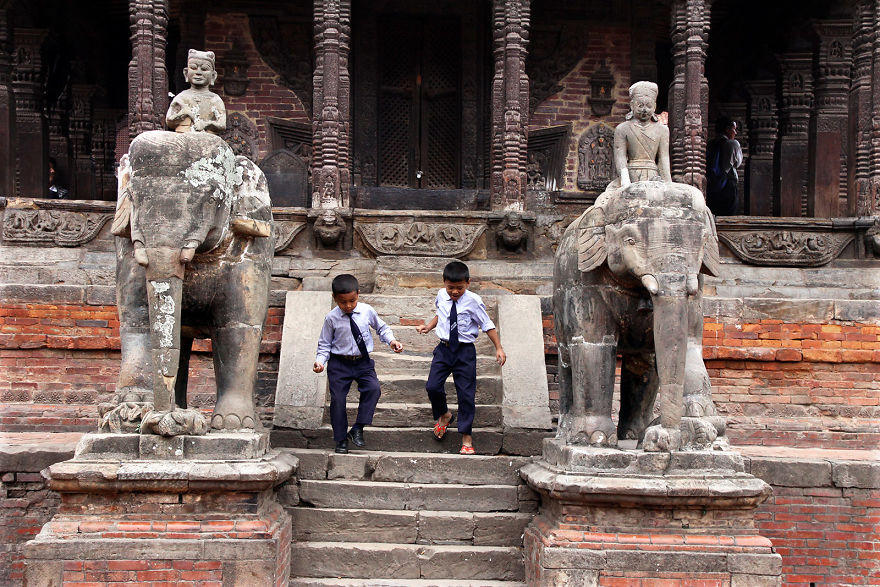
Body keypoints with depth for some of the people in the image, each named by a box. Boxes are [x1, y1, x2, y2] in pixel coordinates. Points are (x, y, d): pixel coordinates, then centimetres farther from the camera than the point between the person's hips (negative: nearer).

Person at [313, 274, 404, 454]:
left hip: (363, 362, 1)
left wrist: (391, 340, -4)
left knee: (373, 388, -22)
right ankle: (341, 439, 14)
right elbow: (324, 344, 1)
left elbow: (381, 328, 13)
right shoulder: (332, 318, -8)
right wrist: (320, 361, -15)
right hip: (339, 364, -1)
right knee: (337, 399, -2)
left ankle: (358, 429, -10)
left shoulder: (367, 311, -5)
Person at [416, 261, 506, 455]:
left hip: (465, 351, -4)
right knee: (433, 386, -3)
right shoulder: (441, 296, 2)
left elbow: (488, 325, -6)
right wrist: (428, 326, 8)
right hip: (444, 348, 4)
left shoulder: (473, 301, -12)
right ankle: (443, 415, 29)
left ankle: (466, 436, 11)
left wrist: (498, 348, -8)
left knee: (466, 393, -1)